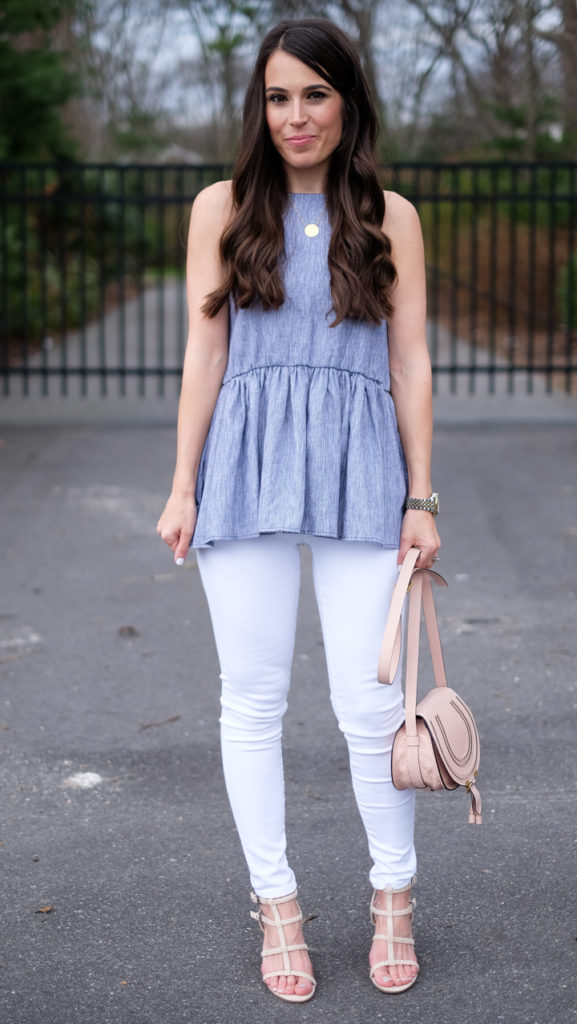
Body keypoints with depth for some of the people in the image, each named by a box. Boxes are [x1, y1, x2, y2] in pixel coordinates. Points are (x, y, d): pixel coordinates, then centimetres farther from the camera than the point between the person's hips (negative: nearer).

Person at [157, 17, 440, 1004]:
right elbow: (204, 351, 6)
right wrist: (183, 487, 1)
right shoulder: (222, 208, 8)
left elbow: (411, 362, 7)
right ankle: (276, 905, 18)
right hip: (247, 462, 1)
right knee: (253, 698, 3)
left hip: (359, 465, 0)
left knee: (370, 700, -2)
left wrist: (421, 498, 2)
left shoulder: (389, 217, 8)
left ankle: (394, 896, 19)